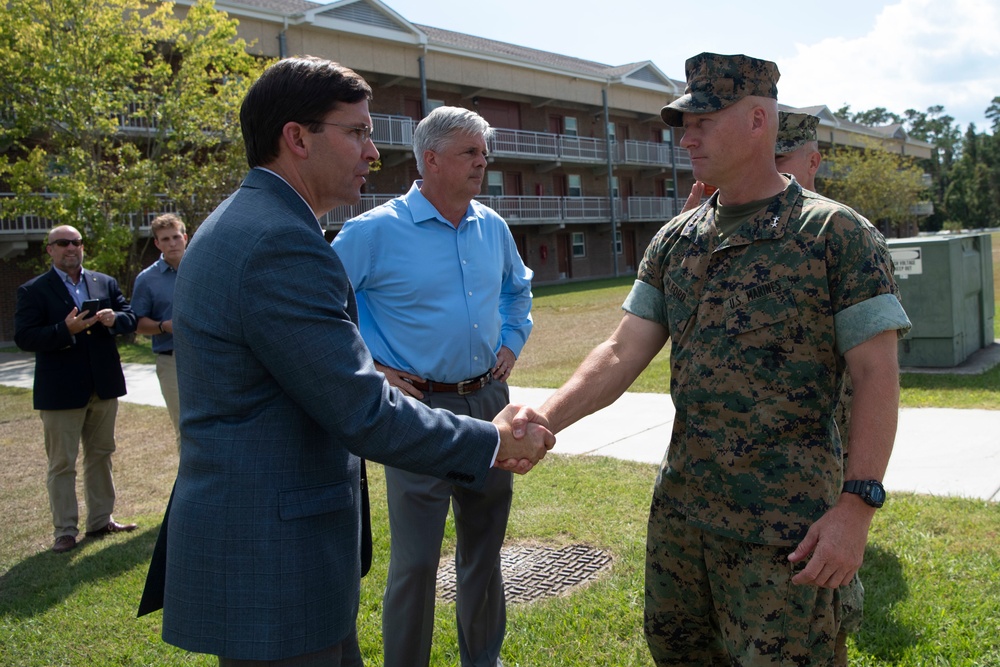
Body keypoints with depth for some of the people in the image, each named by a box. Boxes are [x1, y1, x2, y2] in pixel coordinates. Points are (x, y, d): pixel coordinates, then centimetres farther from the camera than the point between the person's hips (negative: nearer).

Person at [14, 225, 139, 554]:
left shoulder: (105, 283, 10)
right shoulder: (33, 290, -4)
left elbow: (131, 318, 6)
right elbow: (24, 338, -13)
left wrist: (114, 319, -17)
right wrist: (66, 330, -26)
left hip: (103, 387, 5)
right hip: (61, 391, -4)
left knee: (100, 456, 14)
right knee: (62, 464, 4)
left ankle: (100, 520, 27)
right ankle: (65, 531, 13)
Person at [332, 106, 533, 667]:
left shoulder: (492, 227, 7)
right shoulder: (376, 231, -11)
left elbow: (519, 288, 26)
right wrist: (372, 369, -9)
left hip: (489, 399, 6)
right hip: (420, 408, -5)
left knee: (485, 546, 17)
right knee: (416, 560, -1)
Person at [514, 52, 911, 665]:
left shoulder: (838, 234, -8)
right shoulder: (676, 240, 7)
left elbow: (877, 377, -10)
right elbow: (622, 354, 2)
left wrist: (858, 505, -17)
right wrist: (543, 420, -12)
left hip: (784, 528, -5)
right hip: (678, 510, 6)